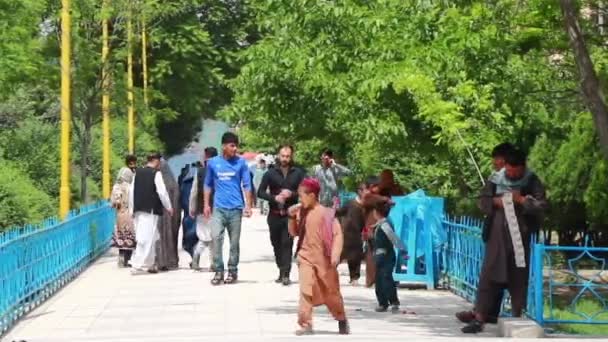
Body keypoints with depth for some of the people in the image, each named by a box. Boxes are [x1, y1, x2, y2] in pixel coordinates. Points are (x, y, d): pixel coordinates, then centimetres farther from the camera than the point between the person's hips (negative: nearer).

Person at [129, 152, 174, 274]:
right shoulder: (156, 173, -8)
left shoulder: (137, 173, 10)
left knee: (149, 237, 14)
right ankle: (138, 265, -9)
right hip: (151, 210, -7)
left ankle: (149, 264, 18)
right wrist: (169, 207, 3)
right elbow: (162, 192, -9)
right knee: (147, 238, -5)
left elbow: (131, 191, 12)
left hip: (138, 209, 7)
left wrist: (132, 209, 18)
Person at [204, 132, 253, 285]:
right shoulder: (213, 163, 4)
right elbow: (208, 185, 12)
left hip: (236, 208, 0)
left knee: (234, 241, 5)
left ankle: (232, 271, 16)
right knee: (216, 237, -12)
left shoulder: (241, 162, 1)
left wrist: (248, 206, -4)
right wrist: (206, 205, 8)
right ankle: (218, 271, -5)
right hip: (219, 208, 0)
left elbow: (246, 185, 3)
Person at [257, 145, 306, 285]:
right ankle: (282, 271, 20)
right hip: (274, 215, 2)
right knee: (276, 243, 8)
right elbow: (260, 192, 4)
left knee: (287, 243, -12)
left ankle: (285, 274, -17)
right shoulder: (271, 173, 7)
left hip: (290, 214, -2)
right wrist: (274, 197, -12)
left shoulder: (298, 173, 5)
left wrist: (292, 194, -15)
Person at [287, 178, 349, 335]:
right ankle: (305, 324, -11)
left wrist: (335, 255, -21)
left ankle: (342, 320, 32)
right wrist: (292, 217, -5)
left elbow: (337, 234, -12)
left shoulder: (326, 213, -12)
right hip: (306, 257, 3)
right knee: (306, 290, -12)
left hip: (324, 258, -3)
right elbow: (294, 232, 11)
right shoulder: (301, 212, 2)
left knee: (331, 292, 11)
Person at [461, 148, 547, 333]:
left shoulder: (532, 181, 0)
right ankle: (479, 318, -4)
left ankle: (517, 317, 16)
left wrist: (522, 200, -14)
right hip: (497, 236, 1)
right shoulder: (496, 179, 5)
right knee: (488, 276, -3)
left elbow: (542, 205, -5)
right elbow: (482, 201, 10)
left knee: (519, 278, 5)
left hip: (520, 236, -1)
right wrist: (495, 202, -9)